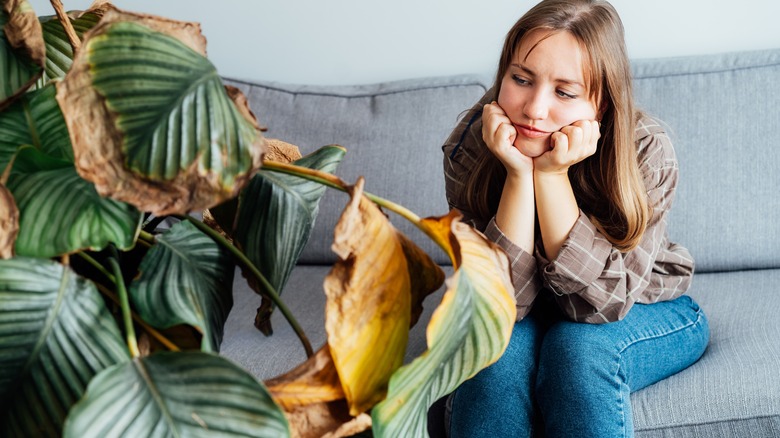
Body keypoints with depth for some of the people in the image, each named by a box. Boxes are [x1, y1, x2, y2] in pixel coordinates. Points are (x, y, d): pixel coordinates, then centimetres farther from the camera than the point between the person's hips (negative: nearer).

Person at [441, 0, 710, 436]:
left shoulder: (646, 150, -27)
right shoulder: (470, 147, -22)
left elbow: (600, 302, -30)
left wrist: (552, 175, -38)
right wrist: (519, 173, -38)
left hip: (647, 314, -1)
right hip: (531, 316, 1)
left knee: (580, 343, -33)